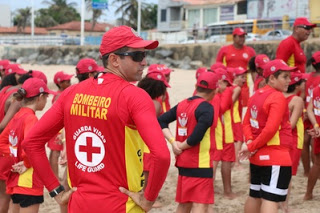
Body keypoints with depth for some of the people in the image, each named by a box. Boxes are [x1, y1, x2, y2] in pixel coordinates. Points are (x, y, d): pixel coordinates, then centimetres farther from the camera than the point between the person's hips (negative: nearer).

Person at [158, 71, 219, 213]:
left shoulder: (182, 104, 8)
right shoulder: (206, 108, -14)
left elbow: (161, 121, 8)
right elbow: (196, 136, -24)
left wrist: (173, 142, -1)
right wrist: (181, 146, -7)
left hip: (183, 162, 8)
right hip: (200, 164, -8)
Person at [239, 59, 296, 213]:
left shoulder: (256, 95, 11)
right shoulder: (278, 98, -16)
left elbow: (246, 123, 13)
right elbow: (270, 129, -23)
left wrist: (250, 142, -2)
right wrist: (251, 147, -13)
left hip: (257, 156, 9)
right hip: (276, 156, -9)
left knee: (255, 196, 18)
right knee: (271, 199, -9)